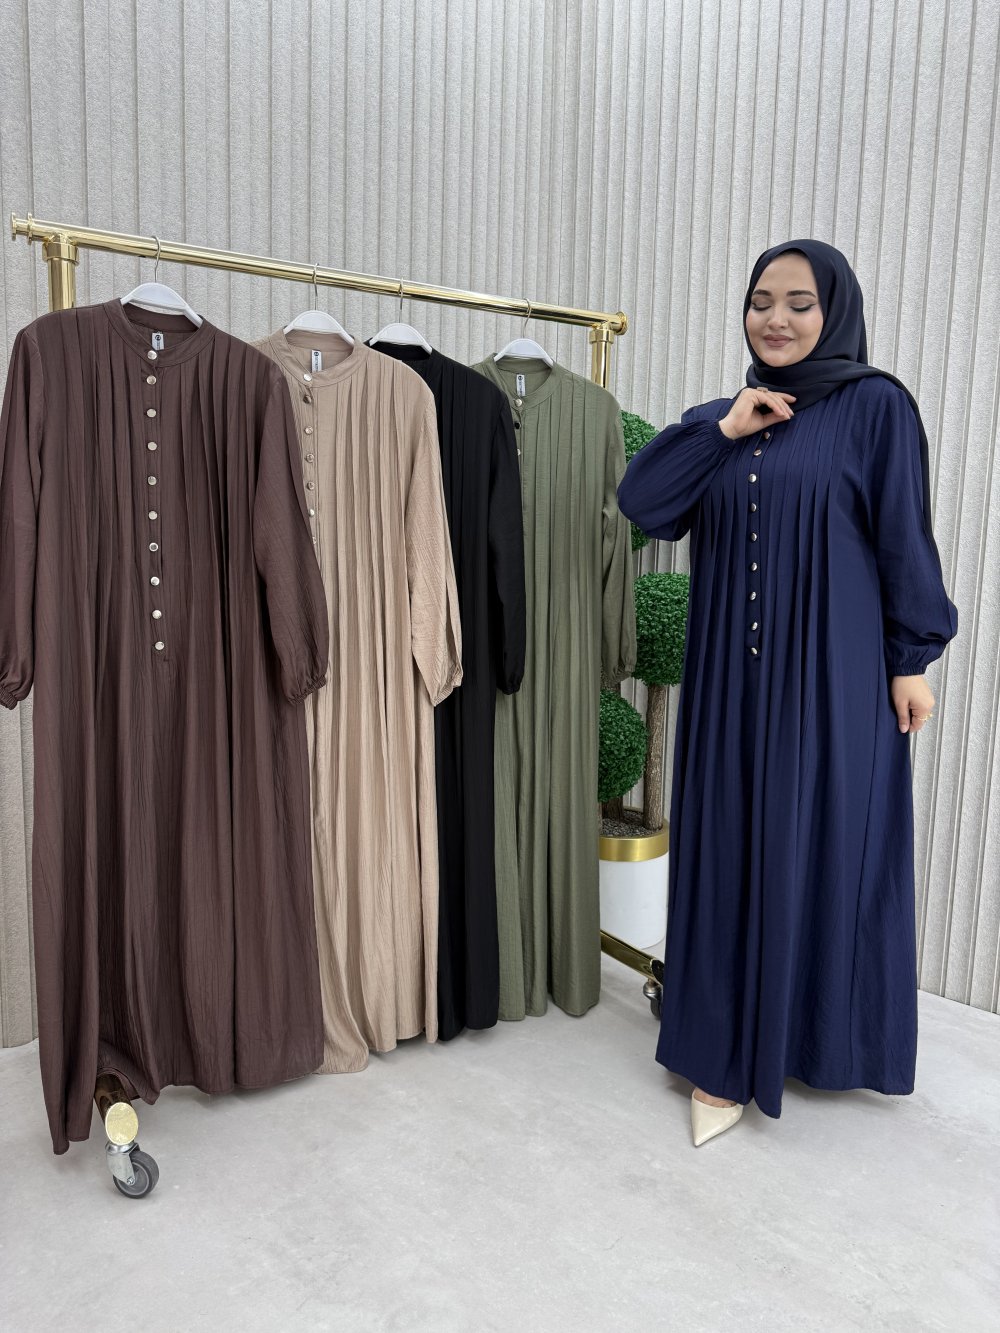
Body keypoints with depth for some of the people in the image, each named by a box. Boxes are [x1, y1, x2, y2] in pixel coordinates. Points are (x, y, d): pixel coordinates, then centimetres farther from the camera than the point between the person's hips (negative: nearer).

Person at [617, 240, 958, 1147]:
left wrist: (912, 659, -5)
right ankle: (730, 1049, 25)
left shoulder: (875, 407, -1)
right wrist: (721, 431, -8)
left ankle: (821, 1031, 25)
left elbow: (904, 539, -3)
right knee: (731, 850, 9)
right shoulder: (721, 418, 11)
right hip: (732, 678, 4)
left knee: (825, 846, 5)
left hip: (832, 677, -4)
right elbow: (641, 503, -2)